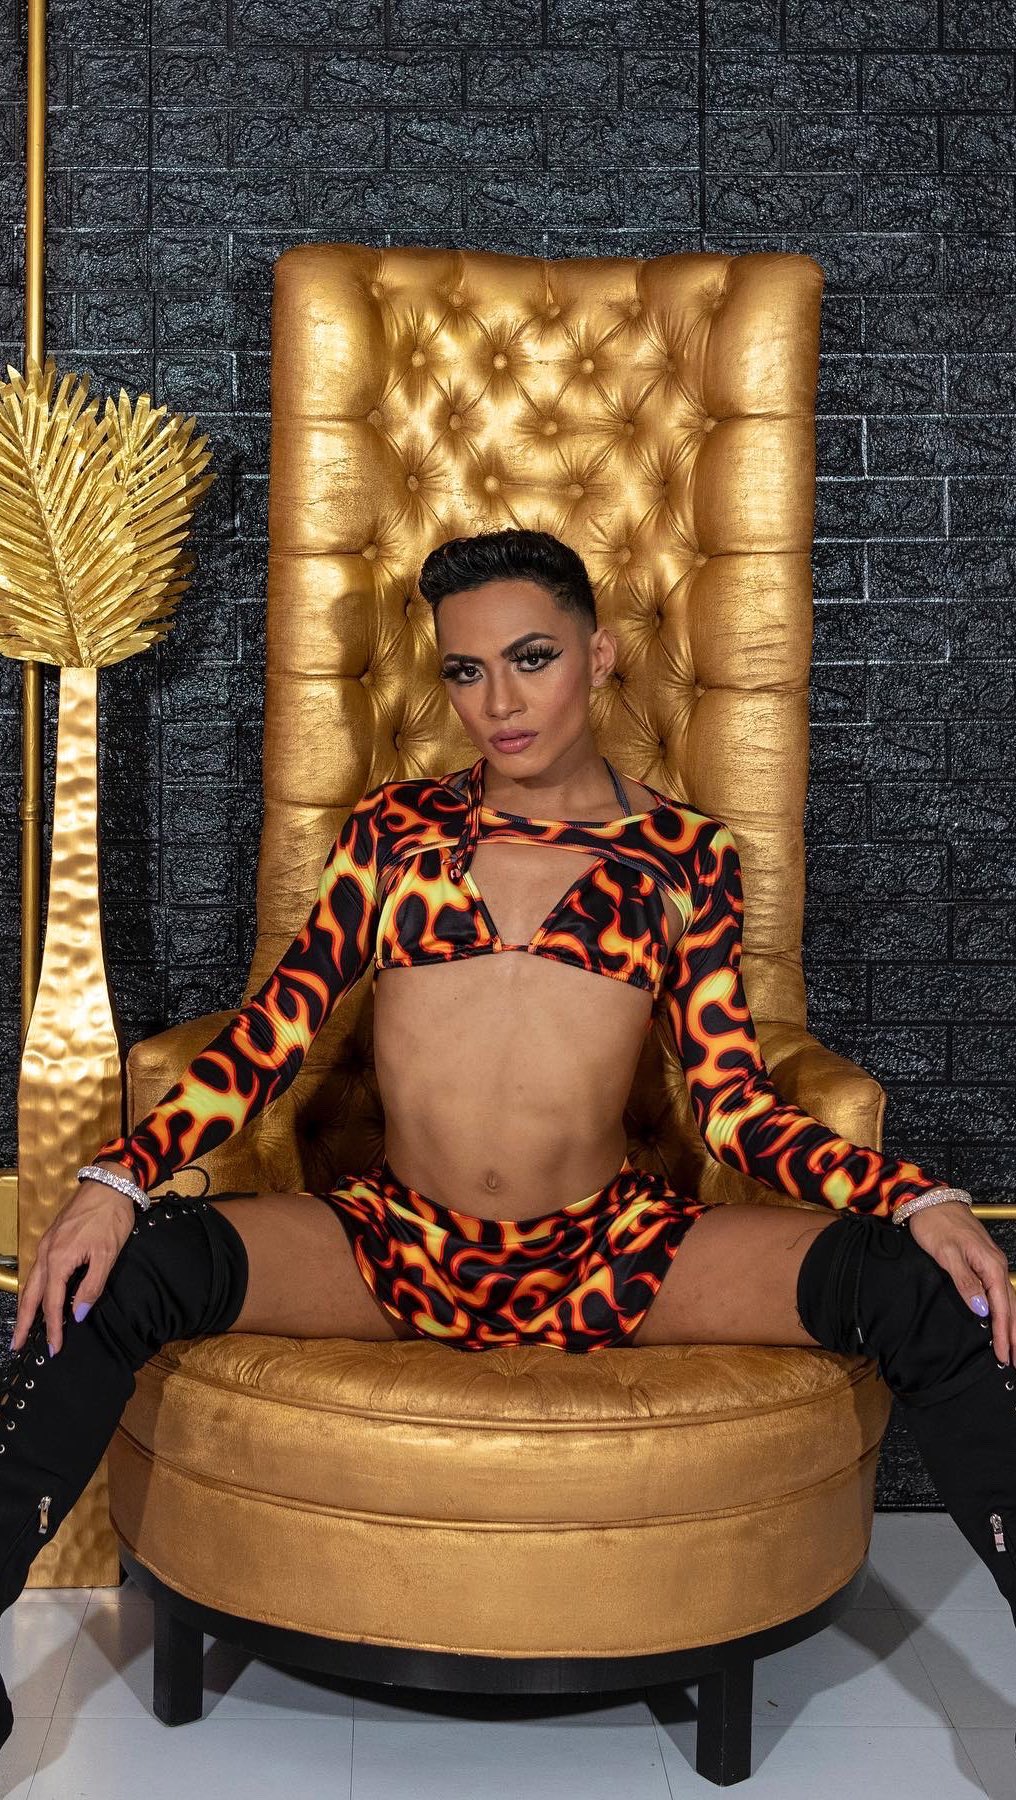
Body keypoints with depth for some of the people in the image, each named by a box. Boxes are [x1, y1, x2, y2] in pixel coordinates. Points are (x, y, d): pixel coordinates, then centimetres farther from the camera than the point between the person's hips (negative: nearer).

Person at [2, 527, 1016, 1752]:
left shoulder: (685, 855, 8)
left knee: (912, 1285, -22)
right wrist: (117, 1177, -10)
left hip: (607, 1256, 0)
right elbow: (271, 1034, 5)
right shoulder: (392, 827, 11)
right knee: (124, 1275, -25)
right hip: (390, 1243, 1)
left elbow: (733, 1102, 3)